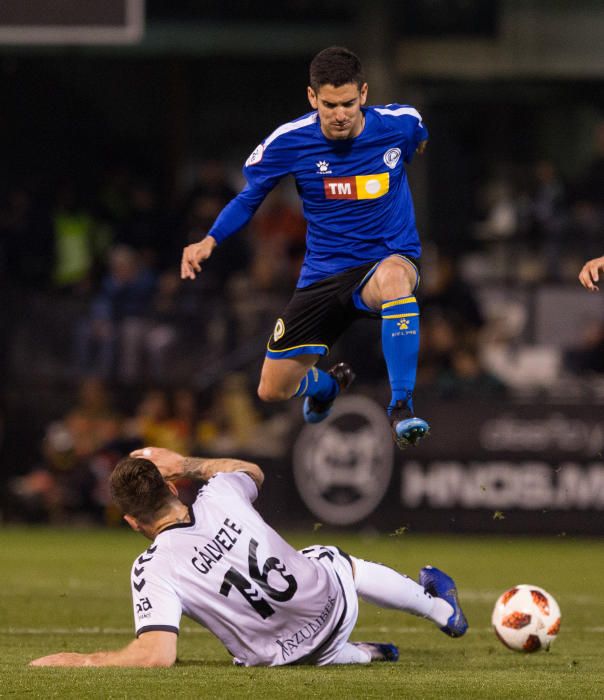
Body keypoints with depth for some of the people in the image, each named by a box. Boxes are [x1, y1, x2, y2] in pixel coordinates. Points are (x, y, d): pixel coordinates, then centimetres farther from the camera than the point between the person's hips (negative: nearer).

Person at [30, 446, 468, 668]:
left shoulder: (155, 570, -31)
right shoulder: (221, 497, -19)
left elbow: (157, 654, -40)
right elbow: (252, 472, 8)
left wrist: (79, 661, -31)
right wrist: (186, 464, 9)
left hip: (290, 653, -3)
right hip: (333, 597, 3)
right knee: (345, 563, 40)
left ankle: (362, 655, 43)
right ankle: (440, 608, 61)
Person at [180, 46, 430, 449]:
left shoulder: (401, 124, -11)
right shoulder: (289, 142, -12)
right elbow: (249, 197, 3)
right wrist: (209, 242, -9)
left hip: (390, 259, -2)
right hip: (324, 275, 3)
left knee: (393, 277, -43)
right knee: (273, 389, 6)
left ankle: (402, 406, -34)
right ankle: (328, 385, 45)